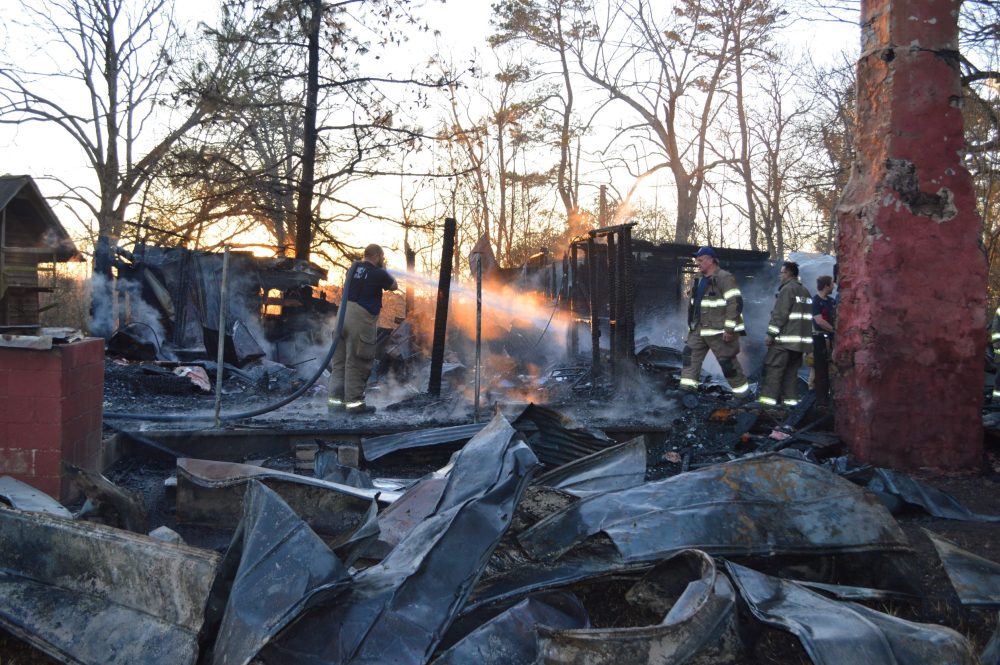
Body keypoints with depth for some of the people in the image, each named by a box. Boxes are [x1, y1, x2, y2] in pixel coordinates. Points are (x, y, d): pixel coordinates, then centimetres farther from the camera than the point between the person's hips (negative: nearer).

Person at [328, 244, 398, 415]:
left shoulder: (354, 268, 13)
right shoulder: (378, 273, -7)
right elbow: (393, 286, 11)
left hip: (344, 315, 7)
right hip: (361, 319, -7)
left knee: (340, 360, 10)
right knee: (356, 362, -2)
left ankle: (336, 400, 13)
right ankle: (354, 402, 3)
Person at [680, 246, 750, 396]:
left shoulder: (724, 278, -14)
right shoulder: (700, 281, 15)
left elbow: (735, 303, -21)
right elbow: (693, 305, 25)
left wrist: (729, 329, -23)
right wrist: (692, 325, 21)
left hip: (719, 331, -9)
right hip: (699, 330, 9)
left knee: (727, 362, -3)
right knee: (689, 355, 0)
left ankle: (743, 392, 11)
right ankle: (686, 387, 0)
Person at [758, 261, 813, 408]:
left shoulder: (787, 289, -10)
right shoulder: (805, 291, 19)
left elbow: (779, 314, -16)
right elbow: (808, 315, 22)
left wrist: (771, 334, -14)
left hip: (785, 338, -9)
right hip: (801, 339, 9)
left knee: (773, 368, -7)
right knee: (792, 370, 10)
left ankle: (768, 398, -11)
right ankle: (790, 398, 8)